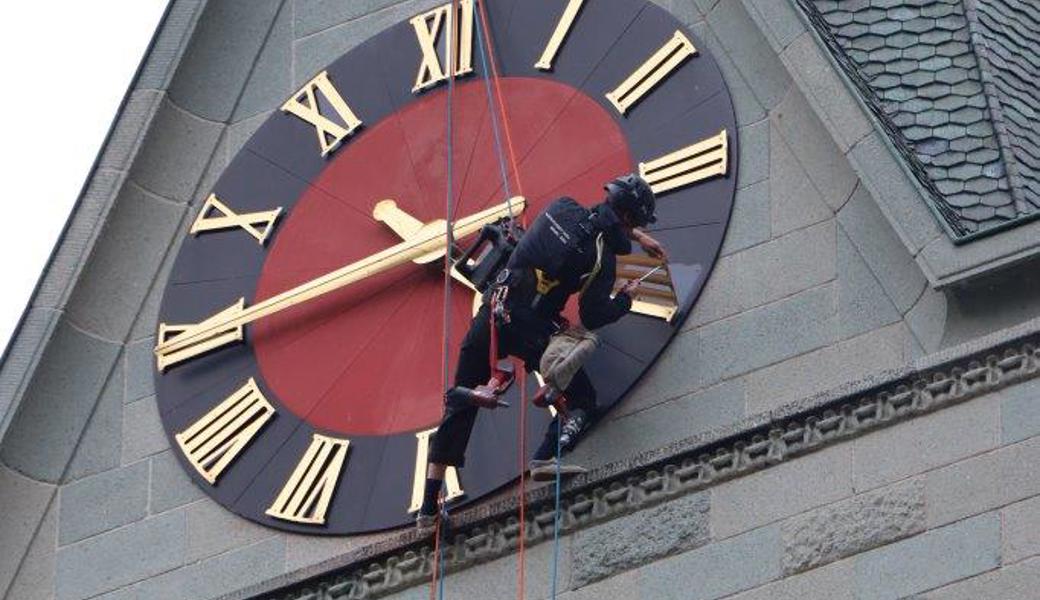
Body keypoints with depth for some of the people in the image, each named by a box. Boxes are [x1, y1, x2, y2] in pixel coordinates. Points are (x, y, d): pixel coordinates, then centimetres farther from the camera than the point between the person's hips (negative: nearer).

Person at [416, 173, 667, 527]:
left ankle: (429, 506, 11)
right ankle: (547, 458, -20)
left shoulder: (563, 209, 12)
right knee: (582, 398, 8)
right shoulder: (601, 254, -6)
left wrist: (636, 236, 42)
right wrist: (625, 299, 12)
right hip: (530, 330, -6)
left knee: (459, 405, 13)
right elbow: (593, 318, -5)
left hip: (493, 314, 6)